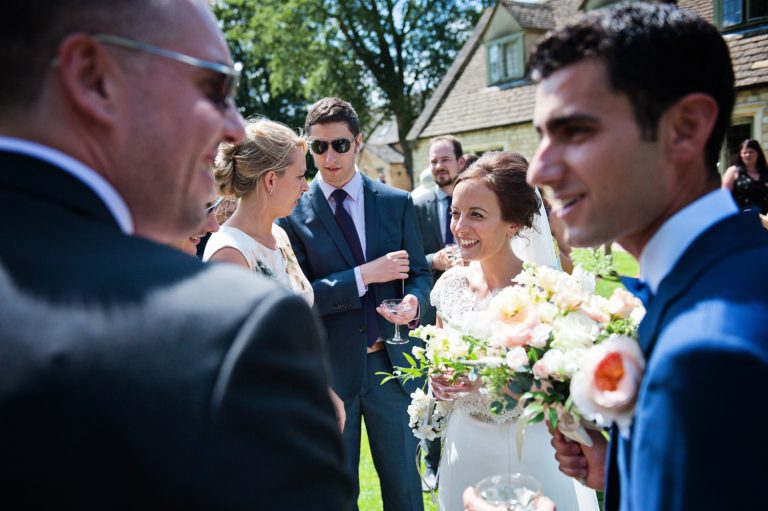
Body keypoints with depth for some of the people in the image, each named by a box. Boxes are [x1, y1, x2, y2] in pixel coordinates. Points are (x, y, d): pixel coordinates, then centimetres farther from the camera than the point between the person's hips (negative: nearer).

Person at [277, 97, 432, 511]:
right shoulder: (292, 213, -6)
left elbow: (418, 273, 4)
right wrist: (364, 275, -20)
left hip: (390, 363, 2)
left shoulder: (397, 203, 1)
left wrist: (414, 300, -19)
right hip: (327, 368, -1)